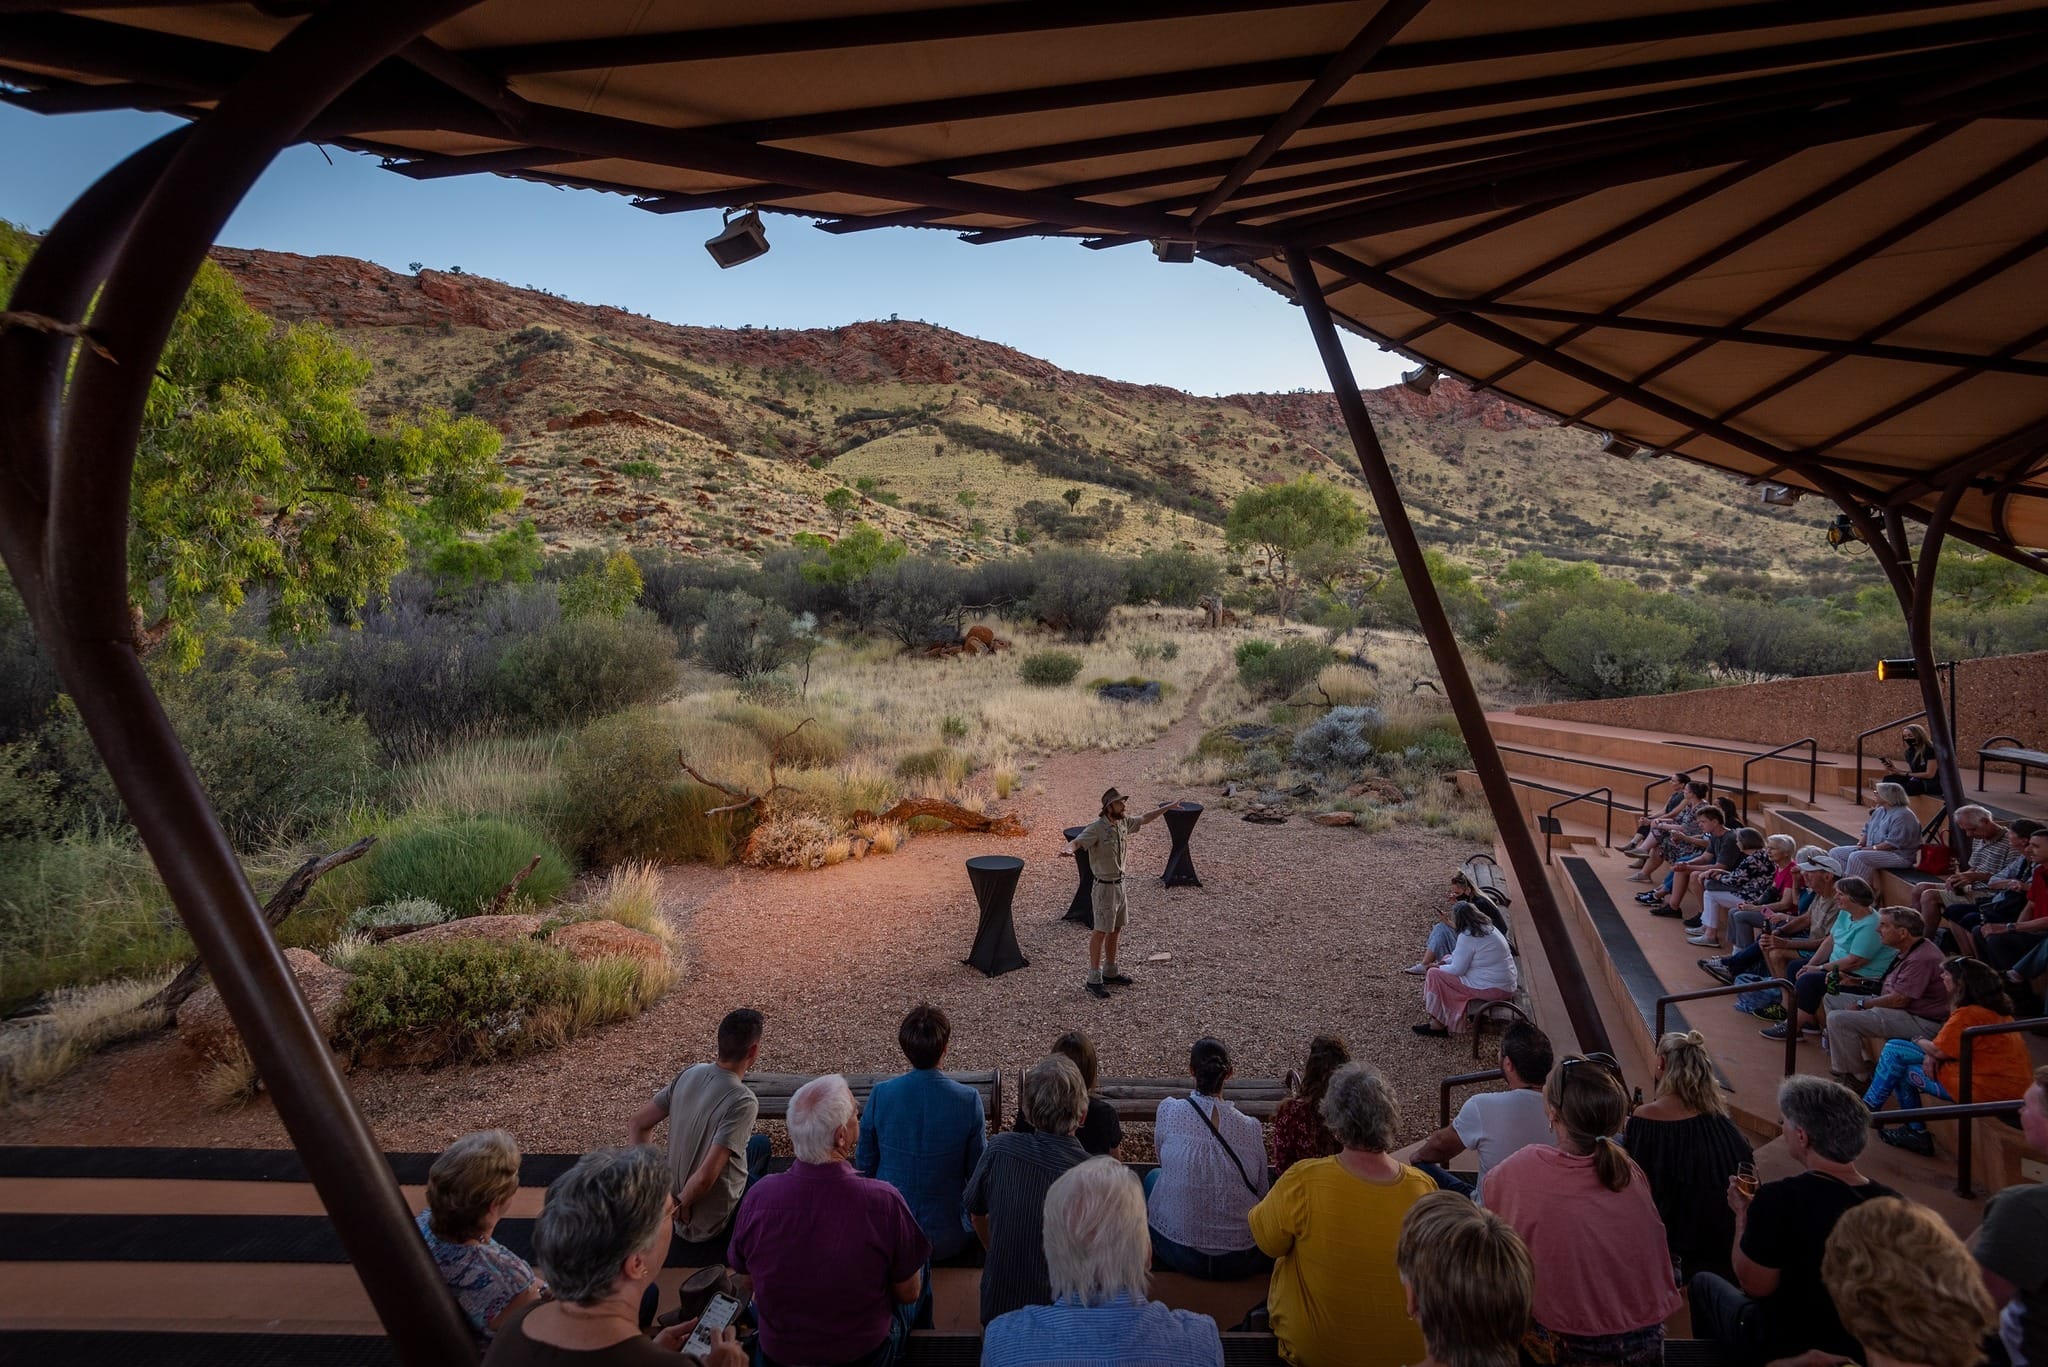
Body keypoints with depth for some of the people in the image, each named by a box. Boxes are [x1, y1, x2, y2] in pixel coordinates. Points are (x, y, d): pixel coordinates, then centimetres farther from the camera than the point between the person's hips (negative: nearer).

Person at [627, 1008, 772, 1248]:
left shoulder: (690, 1074, -10)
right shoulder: (742, 1102, -31)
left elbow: (639, 1124, -2)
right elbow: (706, 1177, -35)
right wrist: (681, 1207, -17)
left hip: (676, 1191, 6)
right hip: (711, 1225, -6)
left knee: (760, 1143, 26)